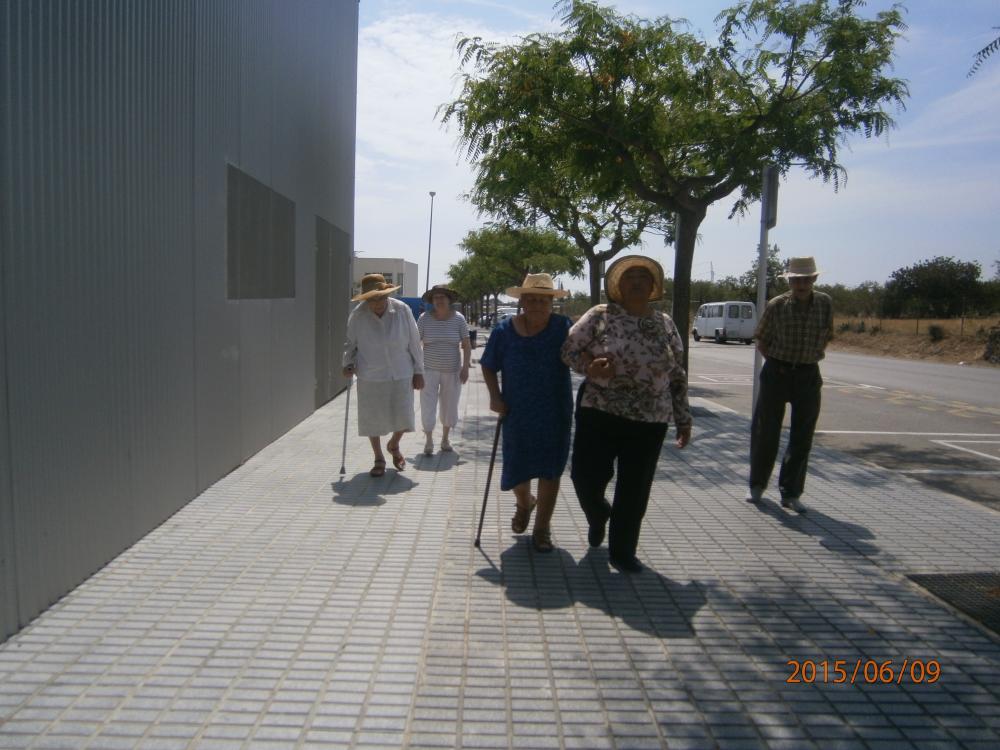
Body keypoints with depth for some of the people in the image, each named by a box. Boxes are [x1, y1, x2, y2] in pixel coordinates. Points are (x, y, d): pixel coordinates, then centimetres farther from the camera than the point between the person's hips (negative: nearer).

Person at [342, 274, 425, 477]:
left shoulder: (402, 310, -7)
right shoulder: (357, 315, -8)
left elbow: (414, 342, 0)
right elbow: (350, 344, 7)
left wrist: (418, 371, 1)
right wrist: (348, 363, -9)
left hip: (400, 374, 0)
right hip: (370, 376, 0)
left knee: (403, 417, 2)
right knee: (372, 418, 6)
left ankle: (393, 445, 35)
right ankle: (379, 459, 27)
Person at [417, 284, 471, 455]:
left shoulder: (458, 318, -2)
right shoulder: (425, 318, -3)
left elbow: (466, 345, 1)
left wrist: (465, 367, -7)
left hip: (452, 371, 1)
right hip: (429, 370, -1)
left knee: (450, 406, 10)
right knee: (427, 406, -5)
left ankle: (445, 438, 28)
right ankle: (429, 441, 8)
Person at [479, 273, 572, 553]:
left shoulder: (563, 328, -7)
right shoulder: (504, 330, -3)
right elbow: (489, 366, 5)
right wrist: (495, 396, -7)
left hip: (554, 413, -1)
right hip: (517, 412, 2)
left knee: (549, 469, 5)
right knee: (516, 467, 12)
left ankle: (542, 527, 22)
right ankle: (524, 503, 47)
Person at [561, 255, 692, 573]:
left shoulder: (665, 324, 9)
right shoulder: (600, 316, -1)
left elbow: (678, 376, 13)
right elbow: (568, 348, 1)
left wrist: (683, 418, 11)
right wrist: (589, 366, -19)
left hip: (650, 421, 2)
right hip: (600, 413, -2)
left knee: (634, 489, 6)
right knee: (587, 476, -2)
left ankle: (622, 552, 26)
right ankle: (598, 515, 35)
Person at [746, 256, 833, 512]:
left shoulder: (825, 304, -1)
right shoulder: (777, 305, -6)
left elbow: (826, 337, 13)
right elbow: (762, 343, 2)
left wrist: (810, 359, 4)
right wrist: (779, 364, -5)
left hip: (808, 376, 2)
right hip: (776, 373, -2)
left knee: (802, 437, 5)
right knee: (765, 431, 6)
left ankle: (791, 493, 17)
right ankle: (757, 485, 24)